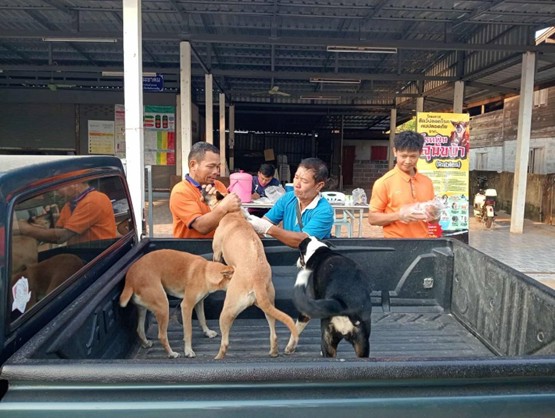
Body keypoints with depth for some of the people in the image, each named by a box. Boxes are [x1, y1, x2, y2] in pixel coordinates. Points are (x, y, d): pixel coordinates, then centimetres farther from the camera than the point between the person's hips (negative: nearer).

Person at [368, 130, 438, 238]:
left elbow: (432, 214, 17)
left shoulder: (427, 182, 6)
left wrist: (433, 216, -5)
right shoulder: (384, 182, -8)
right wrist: (398, 215, -20)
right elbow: (372, 218, -8)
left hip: (423, 242, 4)